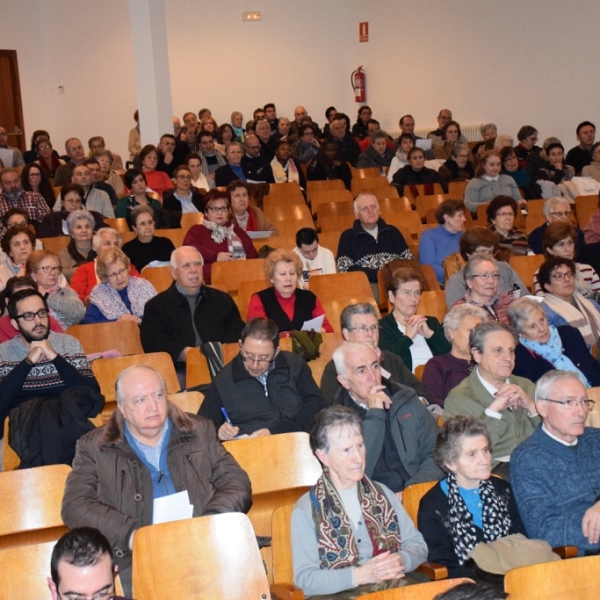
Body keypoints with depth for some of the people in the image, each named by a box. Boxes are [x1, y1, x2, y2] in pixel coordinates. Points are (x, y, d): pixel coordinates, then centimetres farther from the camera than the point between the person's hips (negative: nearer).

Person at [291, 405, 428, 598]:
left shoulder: (382, 494, 12)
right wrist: (359, 575, -17)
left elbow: (417, 544, 13)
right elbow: (304, 577, -7)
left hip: (396, 588, 4)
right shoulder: (306, 509, -1)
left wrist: (401, 561, -9)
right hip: (341, 595, -3)